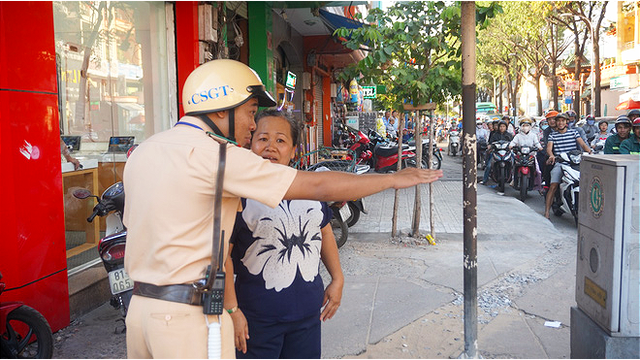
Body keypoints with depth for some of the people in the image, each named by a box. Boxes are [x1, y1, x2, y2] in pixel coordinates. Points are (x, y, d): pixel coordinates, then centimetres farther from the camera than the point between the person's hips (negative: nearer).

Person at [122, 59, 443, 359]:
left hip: (140, 306, 8)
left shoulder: (141, 152, 9)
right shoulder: (215, 154, -16)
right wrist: (393, 179, -4)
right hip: (190, 317, -8)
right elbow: (318, 186, -16)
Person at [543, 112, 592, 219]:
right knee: (553, 186, -16)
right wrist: (551, 155, -23)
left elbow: (582, 144, 3)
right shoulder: (552, 135, 15)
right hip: (559, 163, 0)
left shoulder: (573, 132, 14)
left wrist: (589, 152, -17)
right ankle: (546, 212, -16)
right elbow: (549, 148, 0)